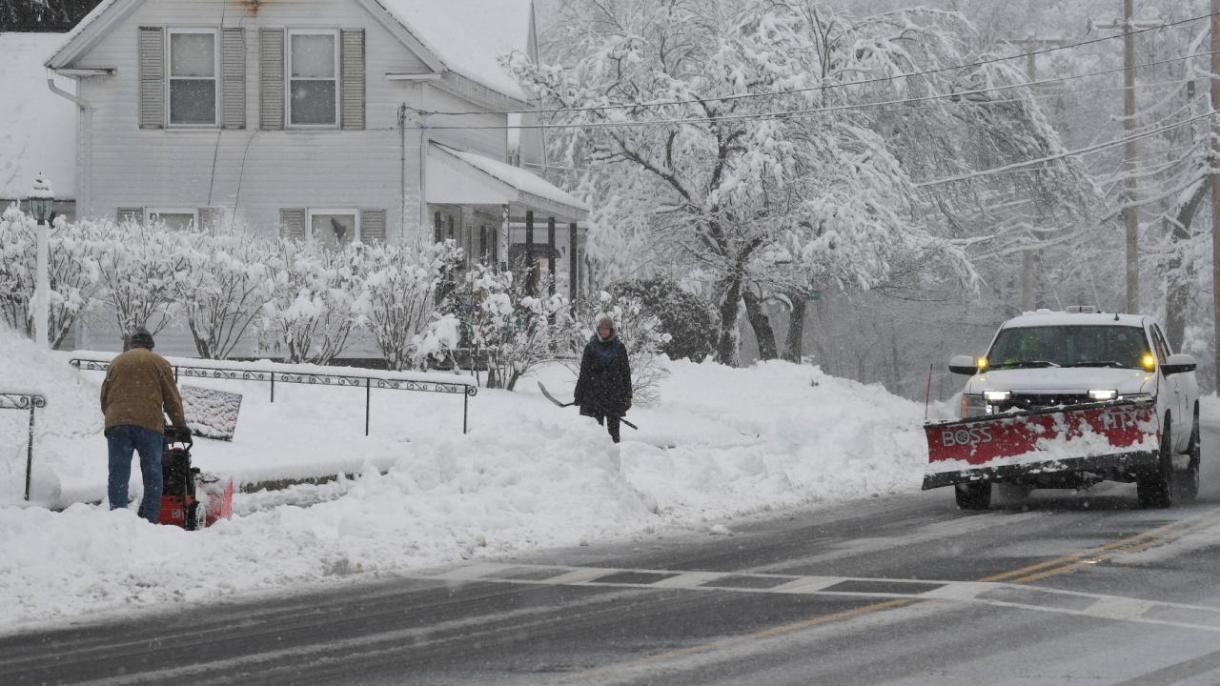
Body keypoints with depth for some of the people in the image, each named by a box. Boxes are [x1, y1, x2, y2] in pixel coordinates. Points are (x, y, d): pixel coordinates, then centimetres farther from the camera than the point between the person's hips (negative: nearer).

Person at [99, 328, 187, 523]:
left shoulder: (116, 363, 18)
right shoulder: (159, 363, 11)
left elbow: (104, 397, 19)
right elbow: (172, 398, 10)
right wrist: (181, 425, 20)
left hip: (116, 425, 2)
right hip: (149, 424, -2)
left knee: (118, 476, 1)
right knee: (152, 476, 5)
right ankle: (151, 521, 0)